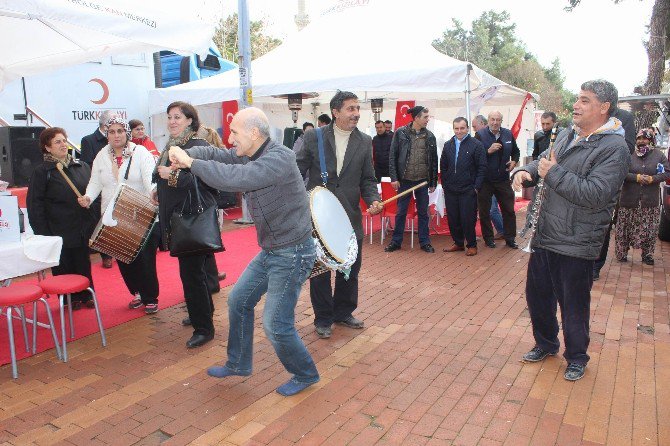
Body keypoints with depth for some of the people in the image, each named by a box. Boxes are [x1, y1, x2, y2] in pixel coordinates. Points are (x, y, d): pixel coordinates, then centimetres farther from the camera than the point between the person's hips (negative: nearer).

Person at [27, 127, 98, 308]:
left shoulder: (82, 166, 8)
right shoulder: (41, 172, -3)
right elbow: (34, 205, -5)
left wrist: (94, 221, 6)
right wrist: (42, 233, -12)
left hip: (83, 229, 3)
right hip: (59, 230, -3)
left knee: (84, 263, 11)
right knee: (64, 266, 6)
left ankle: (86, 296, 24)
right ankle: (69, 299, 21)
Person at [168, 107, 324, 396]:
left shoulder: (279, 158, -25)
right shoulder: (248, 155, 4)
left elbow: (234, 178, -37)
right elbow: (216, 155, 6)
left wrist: (190, 162, -26)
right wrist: (185, 155, -15)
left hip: (292, 254, -9)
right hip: (269, 251, 9)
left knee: (276, 324, -2)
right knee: (238, 301, 18)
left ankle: (305, 375, 23)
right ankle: (238, 364, 38)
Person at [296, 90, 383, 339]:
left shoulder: (364, 142, 5)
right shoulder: (313, 137, -3)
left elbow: (368, 180, 6)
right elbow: (298, 171, -1)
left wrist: (373, 200, -13)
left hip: (350, 216, 3)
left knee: (350, 268, 12)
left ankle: (343, 312, 33)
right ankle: (323, 318, 25)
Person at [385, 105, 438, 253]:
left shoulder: (430, 136, 3)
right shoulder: (401, 133, -4)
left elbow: (434, 160, 6)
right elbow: (392, 156, -3)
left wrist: (433, 182, 5)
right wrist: (394, 177, -9)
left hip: (423, 180, 2)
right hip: (405, 180, -2)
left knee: (423, 212, 9)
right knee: (401, 212, 7)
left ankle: (425, 242, 20)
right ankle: (396, 241, 18)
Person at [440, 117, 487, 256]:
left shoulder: (476, 145, -4)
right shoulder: (448, 145, 10)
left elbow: (482, 168, -5)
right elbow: (443, 167, 14)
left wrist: (476, 187, -10)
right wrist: (444, 185, 8)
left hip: (468, 191, -4)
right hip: (450, 190, 5)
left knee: (468, 219, 0)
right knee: (453, 219, 9)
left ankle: (472, 245, 15)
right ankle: (458, 243, 24)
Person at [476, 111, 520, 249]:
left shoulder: (508, 134, 6)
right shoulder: (480, 135, -8)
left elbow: (516, 151, 20)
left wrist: (514, 161, 1)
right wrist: (488, 151, -26)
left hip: (503, 179, 4)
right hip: (485, 180, -3)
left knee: (509, 209, 8)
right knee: (484, 211, 6)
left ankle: (510, 238, 20)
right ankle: (488, 238, 21)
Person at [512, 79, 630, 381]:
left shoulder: (614, 149, -15)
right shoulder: (566, 136, 9)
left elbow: (595, 195, -26)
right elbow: (544, 162, 21)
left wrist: (554, 173, -22)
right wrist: (526, 171, -2)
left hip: (576, 245, -7)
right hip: (544, 236, 8)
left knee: (574, 306, 8)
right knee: (537, 294, 19)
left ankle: (576, 357, 32)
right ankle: (546, 343, 42)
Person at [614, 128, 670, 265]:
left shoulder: (658, 155, 5)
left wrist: (653, 179, -14)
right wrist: (636, 177, -18)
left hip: (650, 201, 2)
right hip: (629, 199, -1)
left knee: (649, 228, 6)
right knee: (625, 228, 3)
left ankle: (647, 254, 19)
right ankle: (622, 253, 15)